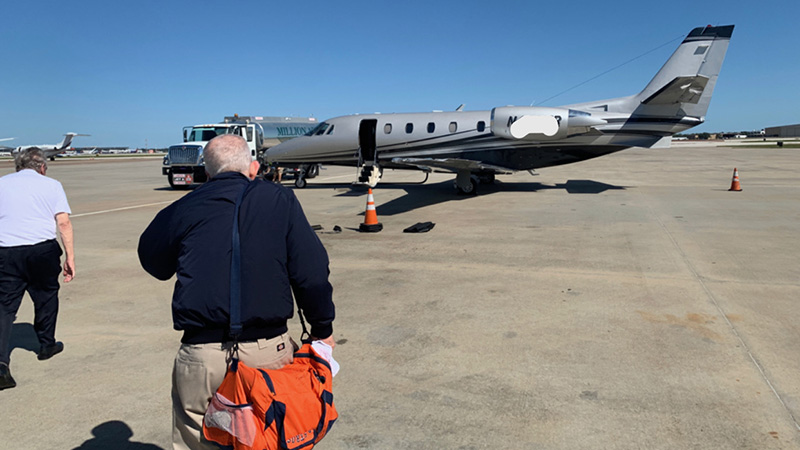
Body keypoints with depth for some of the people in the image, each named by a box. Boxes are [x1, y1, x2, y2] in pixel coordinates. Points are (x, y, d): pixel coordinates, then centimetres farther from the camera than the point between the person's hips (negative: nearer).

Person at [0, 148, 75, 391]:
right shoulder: (51, 185, 7)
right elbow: (63, 222, -3)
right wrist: (70, 257, -2)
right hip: (43, 250, -1)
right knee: (46, 297, 19)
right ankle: (47, 345, 33)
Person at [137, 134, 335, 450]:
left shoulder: (182, 210, 4)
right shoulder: (279, 199, 1)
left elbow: (154, 264, 22)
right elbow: (312, 272, -4)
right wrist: (323, 329, 8)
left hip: (202, 357, 1)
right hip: (269, 351, 0)